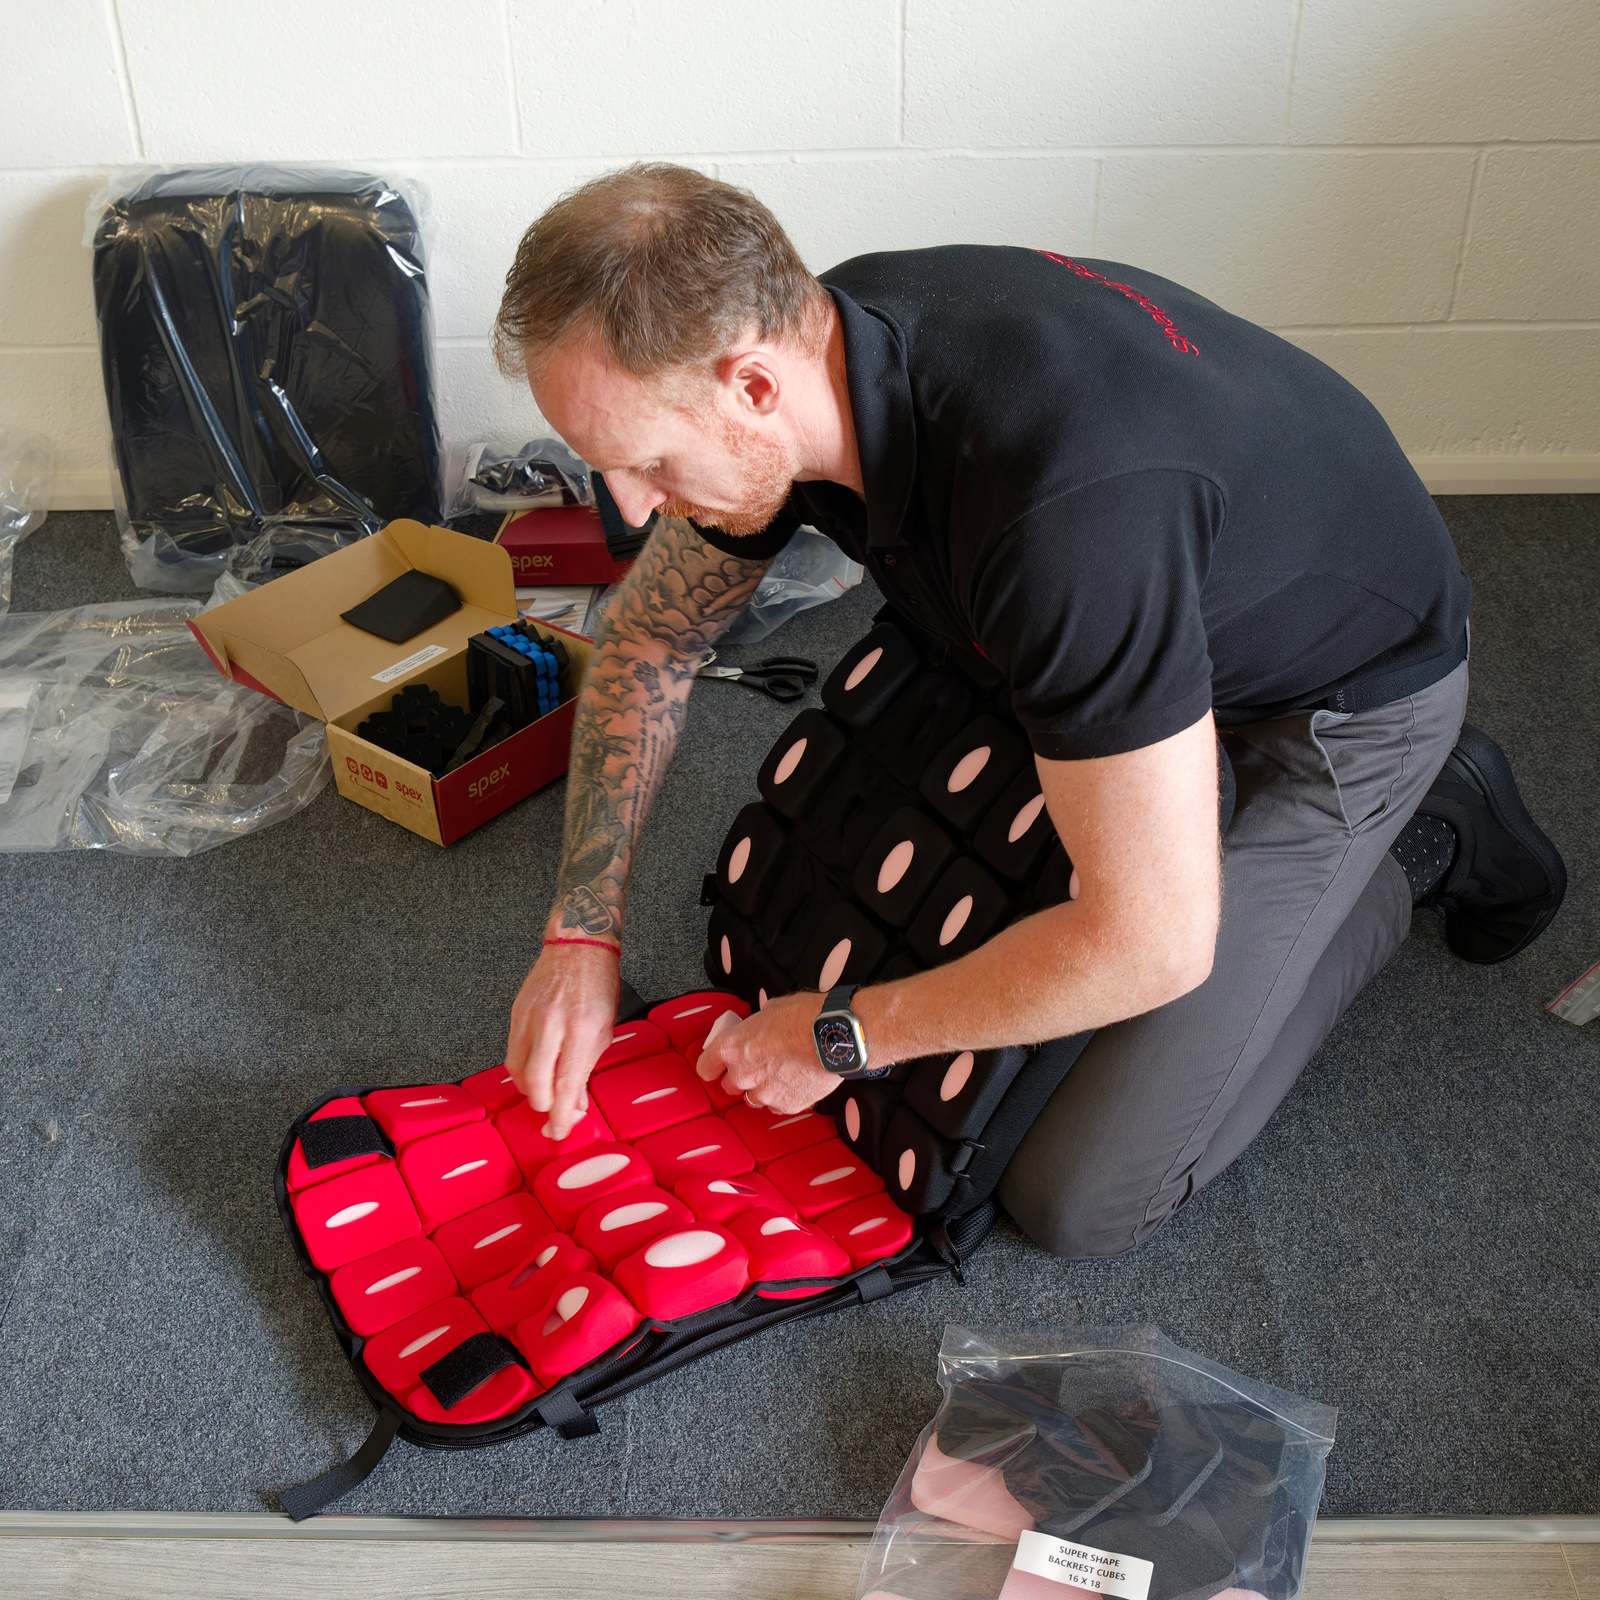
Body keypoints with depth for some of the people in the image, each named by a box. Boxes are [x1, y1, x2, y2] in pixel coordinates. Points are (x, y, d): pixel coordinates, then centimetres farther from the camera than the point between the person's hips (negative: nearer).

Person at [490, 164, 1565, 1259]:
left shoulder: (1065, 503, -44)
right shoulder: (804, 343, -18)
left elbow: (1150, 941, -37)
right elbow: (652, 635, -2)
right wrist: (581, 935, -9)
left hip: (1349, 688, -7)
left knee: (1083, 1200, -6)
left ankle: (1420, 851, 7)